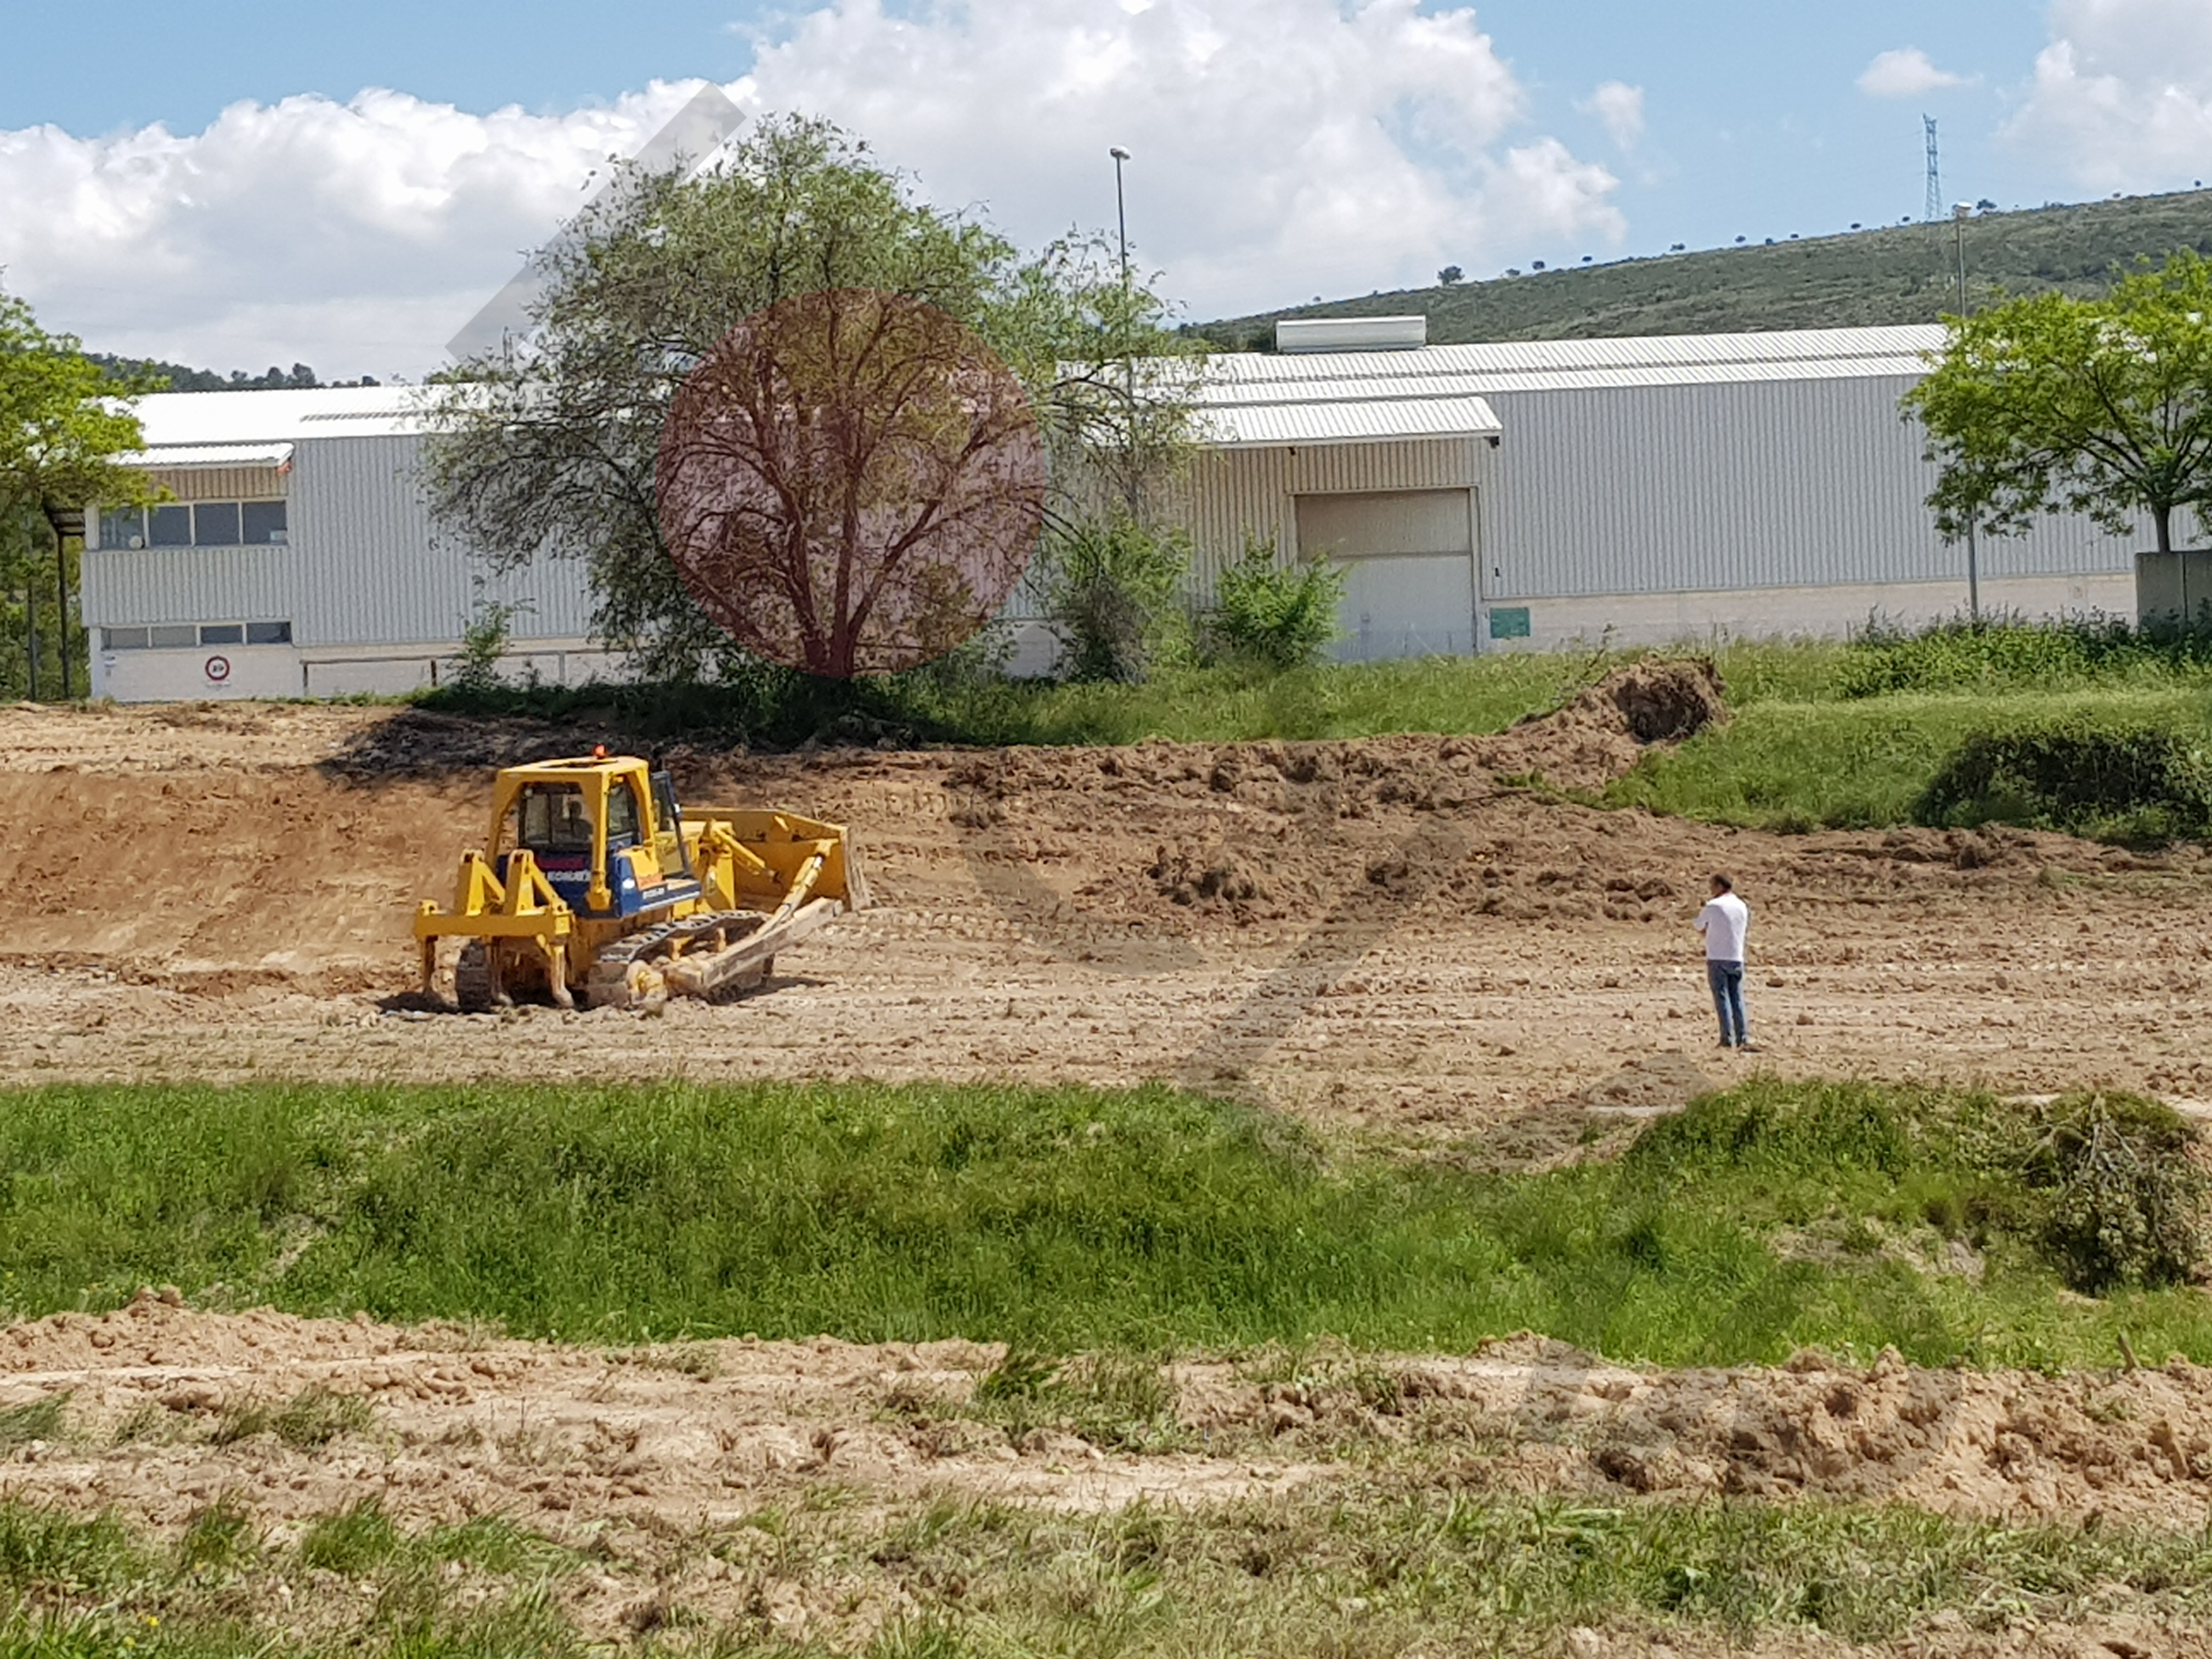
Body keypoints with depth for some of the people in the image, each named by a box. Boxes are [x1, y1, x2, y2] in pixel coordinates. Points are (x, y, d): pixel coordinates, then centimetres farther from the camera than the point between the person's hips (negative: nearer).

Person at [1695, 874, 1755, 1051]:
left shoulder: (1713, 906, -7)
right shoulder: (1742, 906, 11)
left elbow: (1700, 927, 3)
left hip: (1717, 958, -5)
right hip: (1737, 958, 5)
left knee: (1722, 998, -4)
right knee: (1737, 998, 8)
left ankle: (1727, 1038, -9)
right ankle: (1743, 1037, 3)